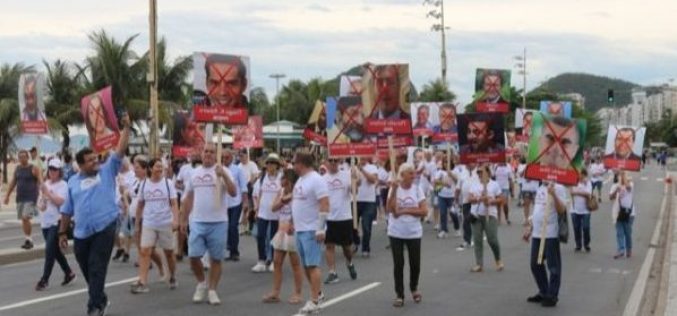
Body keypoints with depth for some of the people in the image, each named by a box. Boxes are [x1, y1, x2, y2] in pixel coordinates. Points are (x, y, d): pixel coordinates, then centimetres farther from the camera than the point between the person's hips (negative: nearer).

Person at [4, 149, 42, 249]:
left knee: (26, 218, -17)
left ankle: (28, 239, -7)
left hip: (30, 198, -6)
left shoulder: (34, 169, -6)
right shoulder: (17, 169, 12)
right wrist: (7, 195, 17)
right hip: (20, 198, 6)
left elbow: (41, 183, -11)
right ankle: (28, 239, 17)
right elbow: (13, 182, 18)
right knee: (23, 219, 8)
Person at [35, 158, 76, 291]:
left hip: (56, 222, -8)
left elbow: (60, 201, -20)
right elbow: (42, 200, 21)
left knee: (50, 251, -11)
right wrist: (40, 205, -1)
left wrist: (47, 192, -22)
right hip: (45, 222, 8)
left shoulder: (63, 185, -7)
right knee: (55, 250, 14)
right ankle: (68, 273, 28)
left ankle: (44, 280, -9)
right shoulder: (46, 184, 13)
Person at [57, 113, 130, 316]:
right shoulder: (73, 182, 9)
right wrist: (62, 232, 12)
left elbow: (120, 150, -6)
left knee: (97, 268, -7)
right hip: (82, 232, 4)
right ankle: (100, 299, 34)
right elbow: (67, 210, 13)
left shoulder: (107, 171, 3)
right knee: (87, 268, 14)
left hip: (105, 228, -4)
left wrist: (126, 128, -15)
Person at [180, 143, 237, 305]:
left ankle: (212, 290, 15)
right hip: (197, 222, 3)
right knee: (194, 256, -2)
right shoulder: (194, 173, 9)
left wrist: (224, 176, -29)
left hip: (218, 223, -3)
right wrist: (183, 220, 15)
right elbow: (188, 198, 16)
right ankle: (201, 283, 21)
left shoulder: (223, 171, -4)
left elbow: (233, 193, -17)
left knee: (216, 259, 4)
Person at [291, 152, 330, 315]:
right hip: (300, 229, 9)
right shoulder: (300, 180, 15)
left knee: (313, 265, -9)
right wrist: (293, 223, 20)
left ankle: (314, 302, -8)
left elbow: (324, 205, -19)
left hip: (311, 230, -9)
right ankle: (318, 293, 28)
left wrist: (320, 228, -23)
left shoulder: (316, 180, -14)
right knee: (306, 265, 14)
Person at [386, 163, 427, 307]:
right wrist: (394, 190, -24)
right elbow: (390, 209, -19)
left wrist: (405, 210, -14)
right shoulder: (394, 189, -5)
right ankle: (399, 295, 9)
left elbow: (424, 211, -7)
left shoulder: (417, 189, -2)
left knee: (415, 263, 7)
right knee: (398, 264, -1)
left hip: (414, 233, 1)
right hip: (396, 233, -1)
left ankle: (414, 289, 33)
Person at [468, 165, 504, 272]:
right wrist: (478, 199, -19)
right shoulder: (474, 185, 10)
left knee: (492, 239, -7)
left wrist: (491, 201, -16)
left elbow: (501, 199, 1)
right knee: (477, 240, 2)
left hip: (490, 215, -3)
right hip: (476, 215, 3)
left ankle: (498, 260, 16)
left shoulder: (494, 184, 2)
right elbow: (470, 199, 0)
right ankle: (479, 264, 7)